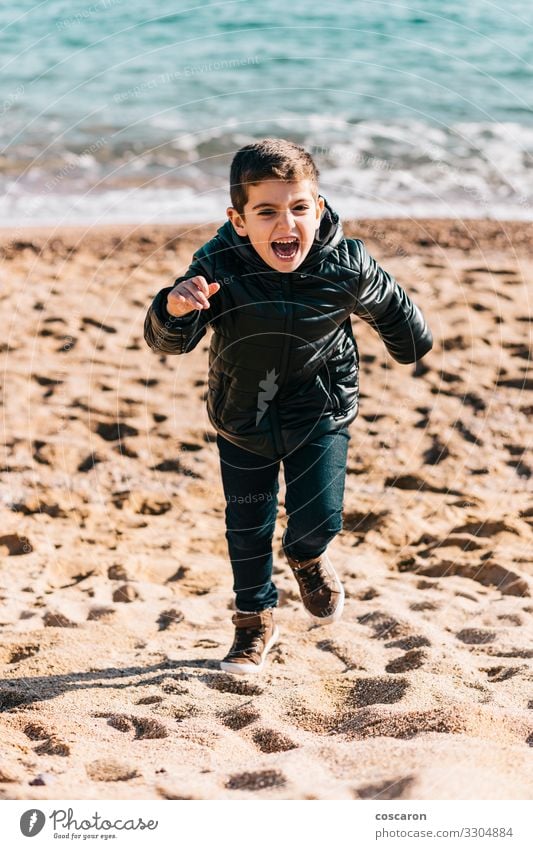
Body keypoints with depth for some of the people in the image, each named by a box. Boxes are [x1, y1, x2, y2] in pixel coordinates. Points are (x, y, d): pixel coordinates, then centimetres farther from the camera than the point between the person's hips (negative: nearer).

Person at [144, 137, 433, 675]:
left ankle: (308, 559, 31)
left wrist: (411, 346, 20)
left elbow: (388, 306, 0)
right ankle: (255, 620, 37)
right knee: (246, 529, 11)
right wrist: (175, 311, -52)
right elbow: (166, 342, -28)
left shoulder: (347, 267, -22)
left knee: (317, 521, -9)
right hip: (242, 418, 1)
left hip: (320, 413, 0)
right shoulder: (217, 267, -27)